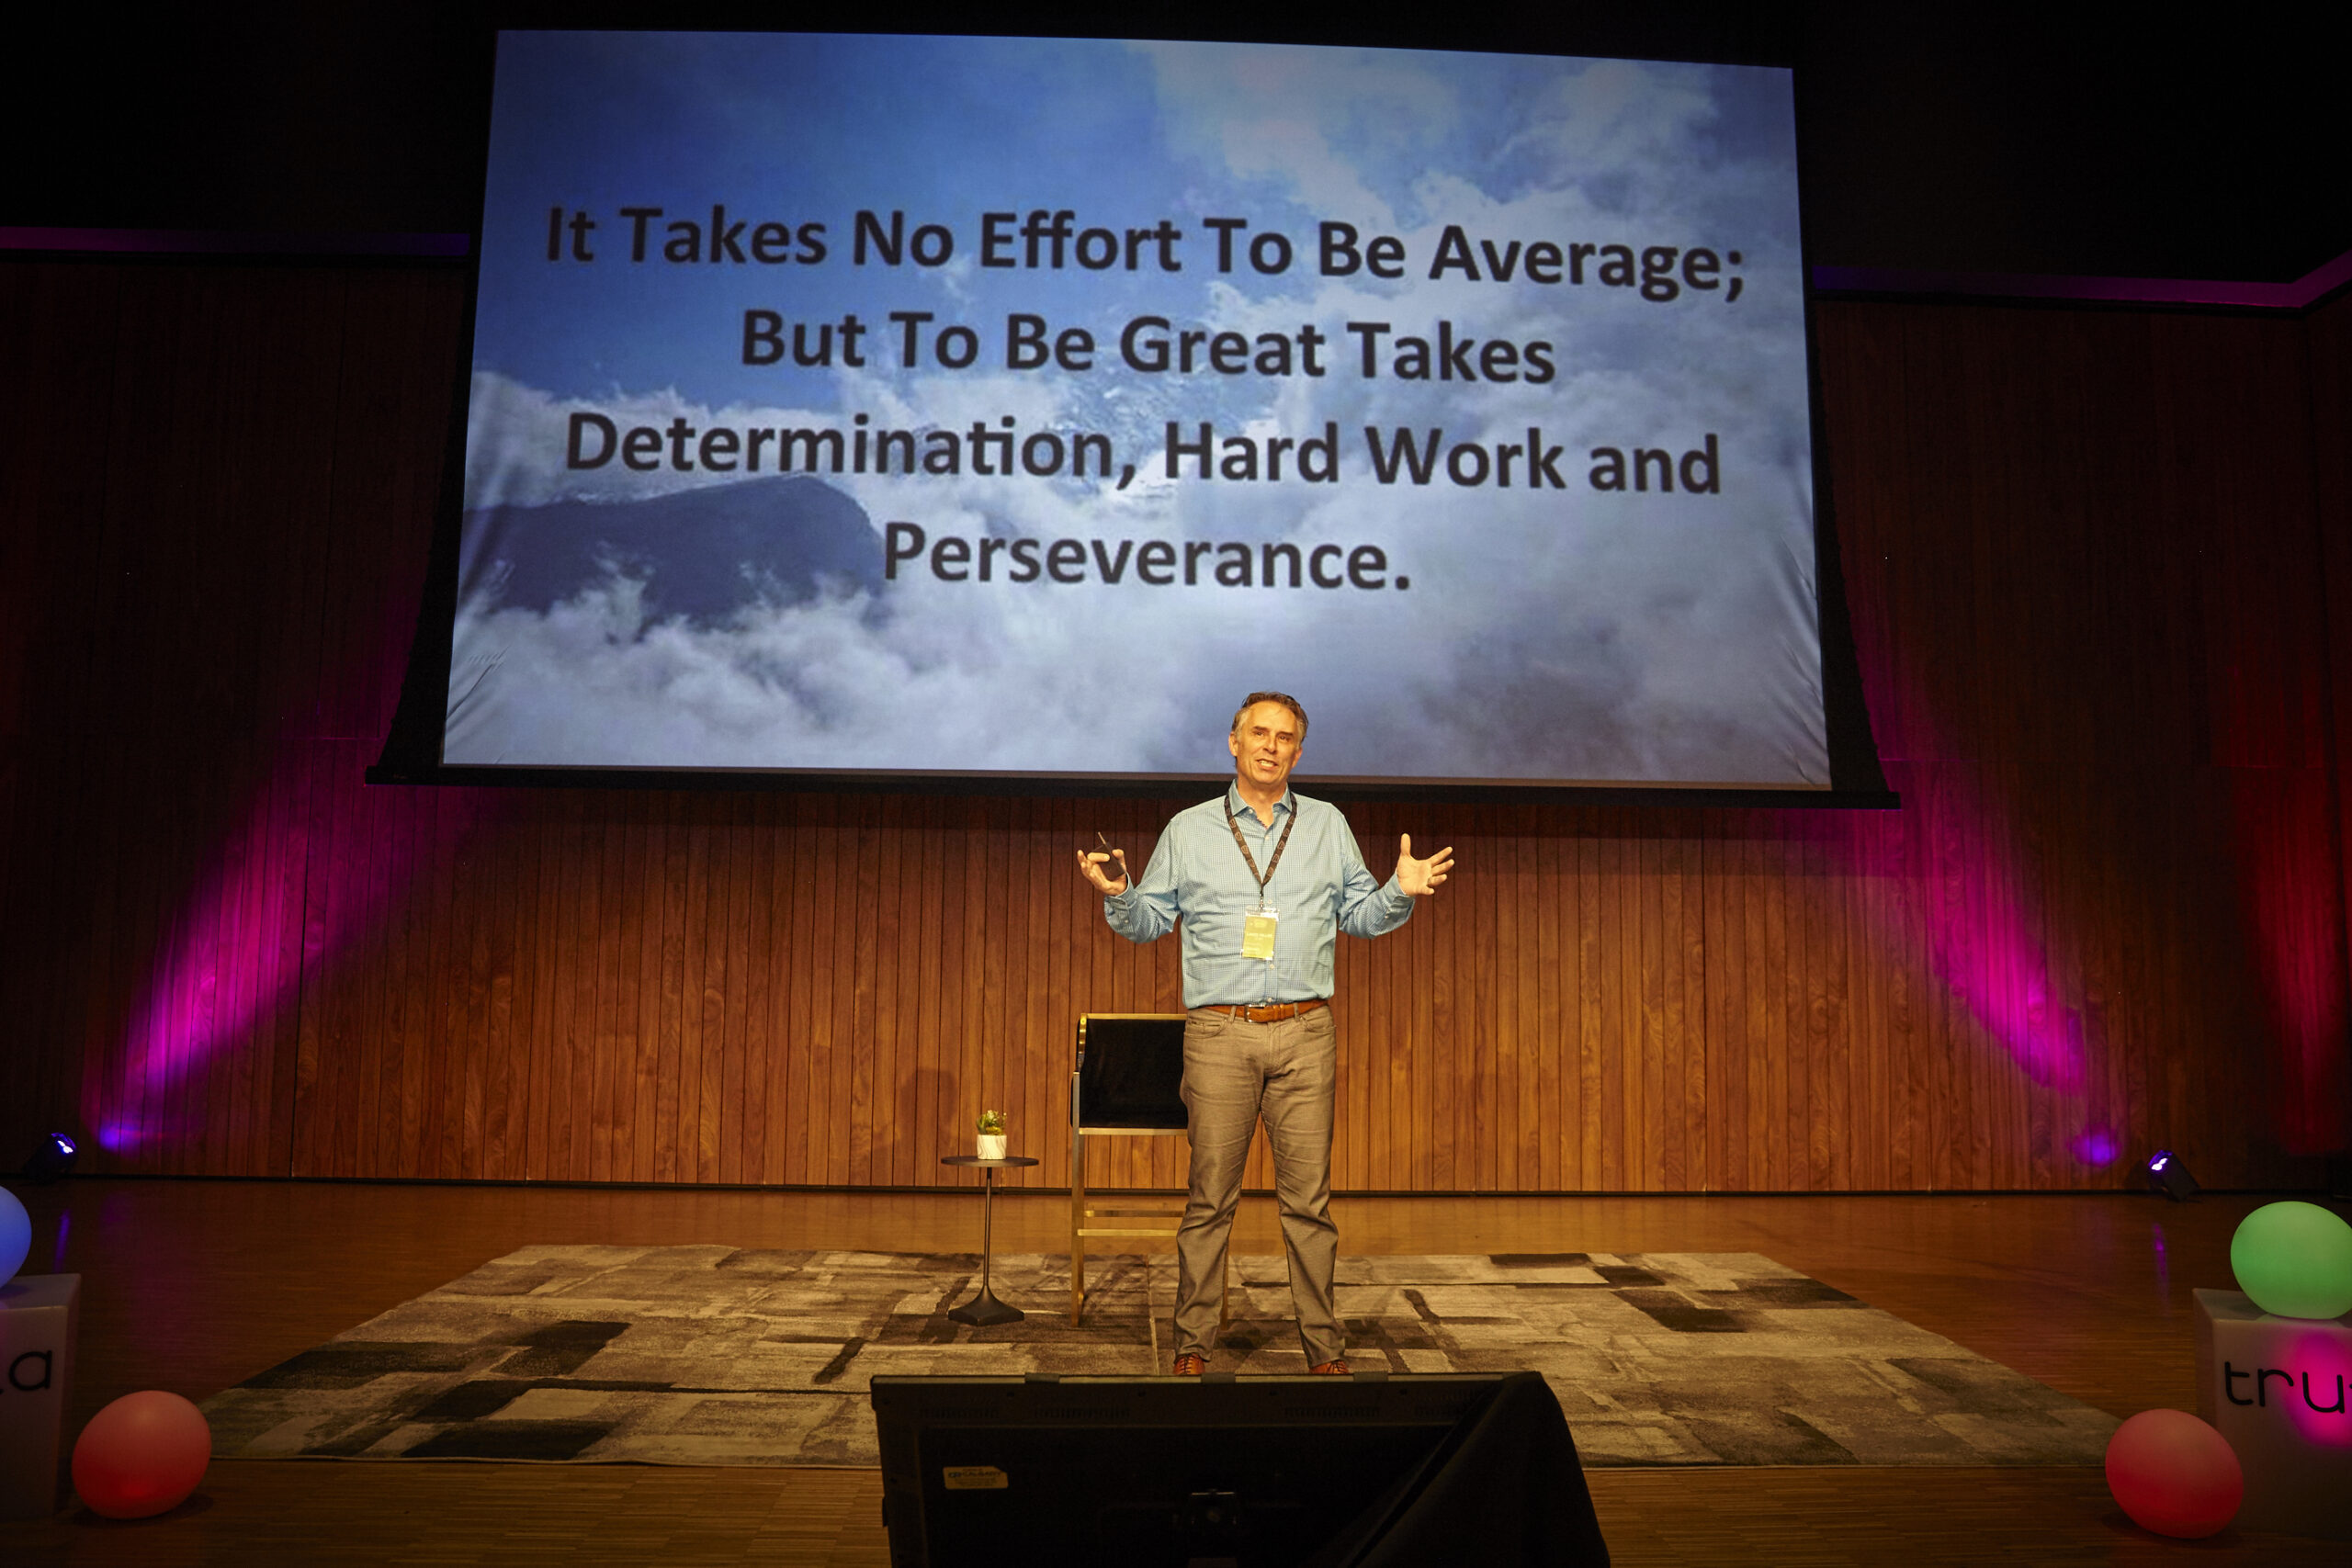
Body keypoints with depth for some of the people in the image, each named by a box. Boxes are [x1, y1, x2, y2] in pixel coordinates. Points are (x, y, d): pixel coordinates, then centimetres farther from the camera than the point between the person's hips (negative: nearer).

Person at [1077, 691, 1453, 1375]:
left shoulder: (1327, 825, 14)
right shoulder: (1187, 830, 11)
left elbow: (1358, 914, 16)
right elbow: (1149, 921, 12)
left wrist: (1401, 890, -2)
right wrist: (1118, 895, -8)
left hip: (1305, 1035, 1)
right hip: (1219, 1035, -1)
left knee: (1309, 1198, 2)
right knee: (1210, 1197, 1)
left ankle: (1324, 1344, 13)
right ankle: (1193, 1340, 12)